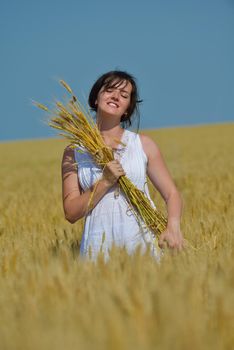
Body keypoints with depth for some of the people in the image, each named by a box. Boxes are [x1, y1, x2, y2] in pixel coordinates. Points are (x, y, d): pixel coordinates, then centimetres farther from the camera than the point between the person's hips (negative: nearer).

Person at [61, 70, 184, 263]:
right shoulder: (75, 152, 6)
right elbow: (71, 213, 1)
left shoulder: (143, 144, 6)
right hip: (99, 246, 0)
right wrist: (105, 182, -11)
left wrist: (173, 226, -14)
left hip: (143, 242, 0)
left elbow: (172, 194, 6)